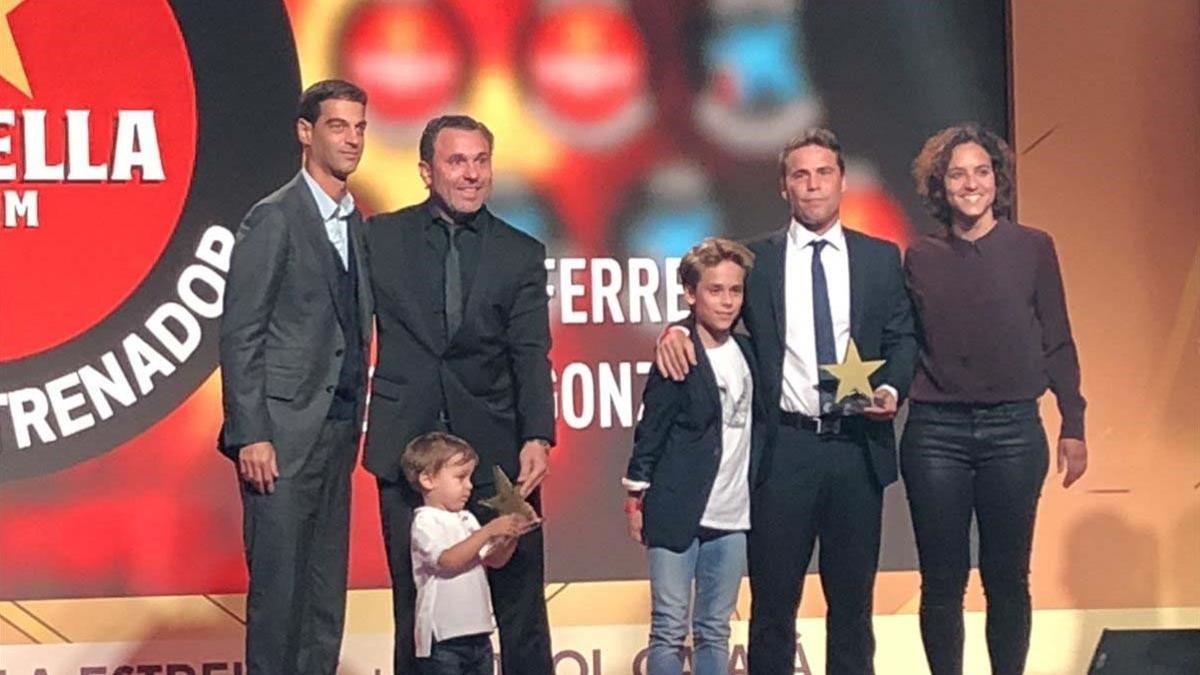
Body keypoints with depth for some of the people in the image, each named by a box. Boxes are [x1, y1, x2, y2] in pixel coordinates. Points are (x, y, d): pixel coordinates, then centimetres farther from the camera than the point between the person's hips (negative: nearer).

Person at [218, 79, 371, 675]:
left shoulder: (355, 224, 15)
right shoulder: (274, 218, -7)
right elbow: (239, 335, -10)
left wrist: (357, 423, 9)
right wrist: (250, 436, -15)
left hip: (338, 430, 7)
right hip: (284, 433, -7)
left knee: (327, 586, 11)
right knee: (279, 583, -2)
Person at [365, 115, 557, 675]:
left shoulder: (522, 255, 5)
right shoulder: (381, 238, 6)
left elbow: (530, 355, -4)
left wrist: (538, 437, -19)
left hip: (497, 452, 0)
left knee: (520, 602, 4)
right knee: (416, 606, 9)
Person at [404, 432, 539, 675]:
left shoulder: (466, 519, 12)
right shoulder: (425, 522, -10)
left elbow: (494, 560, 12)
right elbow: (449, 561, -25)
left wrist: (511, 536, -7)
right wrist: (489, 531, -26)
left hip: (478, 633, 8)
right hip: (443, 639, -8)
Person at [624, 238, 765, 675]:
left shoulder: (747, 353, 9)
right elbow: (650, 429, -5)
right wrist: (636, 499, -5)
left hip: (732, 516, 5)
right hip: (677, 512, -5)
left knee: (715, 632, 10)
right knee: (669, 631, 0)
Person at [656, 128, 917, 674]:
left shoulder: (881, 258, 8)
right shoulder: (756, 259, 6)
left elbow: (903, 338, 9)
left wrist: (892, 389, -10)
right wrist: (678, 327, -10)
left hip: (858, 446, 1)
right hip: (783, 447, -1)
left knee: (852, 599, 11)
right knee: (773, 600, 4)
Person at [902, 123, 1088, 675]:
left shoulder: (1033, 248, 3)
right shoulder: (920, 258, 6)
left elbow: (1056, 343, 5)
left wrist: (1073, 425, 2)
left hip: (1013, 429, 0)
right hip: (935, 431, 1)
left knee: (1007, 577, 6)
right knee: (942, 580, 4)